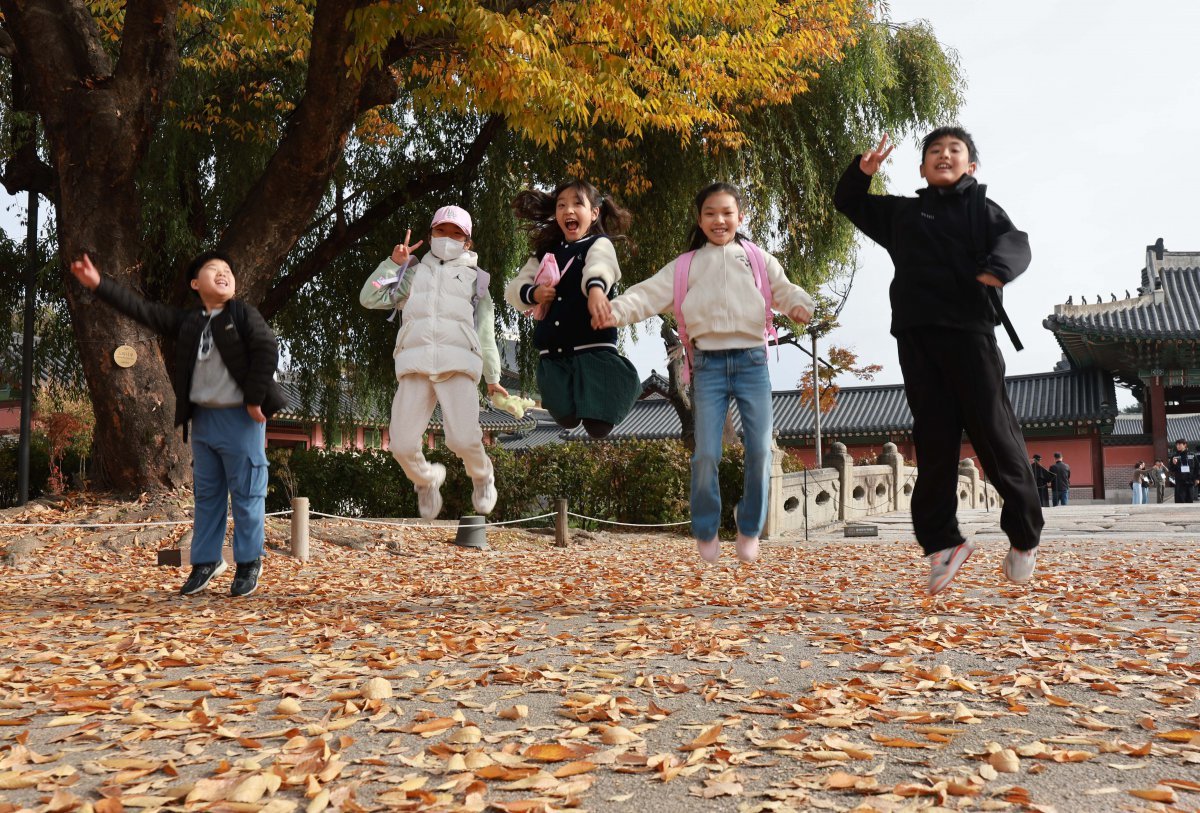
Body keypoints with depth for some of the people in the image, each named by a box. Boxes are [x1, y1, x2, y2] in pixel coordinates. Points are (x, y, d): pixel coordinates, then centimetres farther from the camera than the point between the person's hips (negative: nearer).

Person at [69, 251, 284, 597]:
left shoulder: (243, 314, -3)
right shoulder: (187, 320, 11)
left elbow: (268, 351, -13)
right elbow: (143, 309, 10)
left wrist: (254, 399, -15)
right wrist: (99, 284, 3)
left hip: (240, 418, -5)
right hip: (203, 418, 5)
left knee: (246, 494, 0)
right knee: (206, 494, 12)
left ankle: (249, 563, 12)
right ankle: (206, 561, 23)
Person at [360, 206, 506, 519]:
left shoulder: (474, 277, 24)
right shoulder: (414, 272, 26)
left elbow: (485, 331, 21)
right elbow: (370, 298, 17)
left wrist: (492, 377, 17)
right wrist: (393, 263, 10)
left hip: (458, 363, -1)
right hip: (415, 364, 2)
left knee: (463, 440, -24)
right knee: (402, 446, -13)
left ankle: (482, 476, 9)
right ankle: (427, 480, 20)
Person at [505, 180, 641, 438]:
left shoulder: (599, 244, 1)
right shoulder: (546, 253, 18)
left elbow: (599, 266, -23)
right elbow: (513, 289, 17)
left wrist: (596, 288, -47)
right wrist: (533, 294, -6)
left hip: (592, 348, -5)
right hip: (552, 354, 5)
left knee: (597, 426, -7)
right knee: (566, 420, 2)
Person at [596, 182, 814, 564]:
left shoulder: (759, 259, 11)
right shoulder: (685, 265, 8)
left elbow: (784, 289, 2)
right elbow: (649, 294, -3)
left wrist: (799, 304, -22)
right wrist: (615, 310, -21)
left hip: (752, 361, 1)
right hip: (709, 364, -1)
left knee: (760, 450, -3)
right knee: (706, 454, -5)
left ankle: (750, 528, 20)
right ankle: (706, 531, 17)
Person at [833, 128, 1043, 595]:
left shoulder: (982, 209, 11)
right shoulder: (901, 212, 21)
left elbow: (1015, 242, -7)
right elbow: (847, 203, 31)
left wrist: (998, 267, -31)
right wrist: (862, 172, 10)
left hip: (969, 329, -3)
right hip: (916, 334, 3)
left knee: (994, 432, -2)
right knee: (934, 440, 2)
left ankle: (1024, 537, 12)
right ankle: (941, 542, 5)